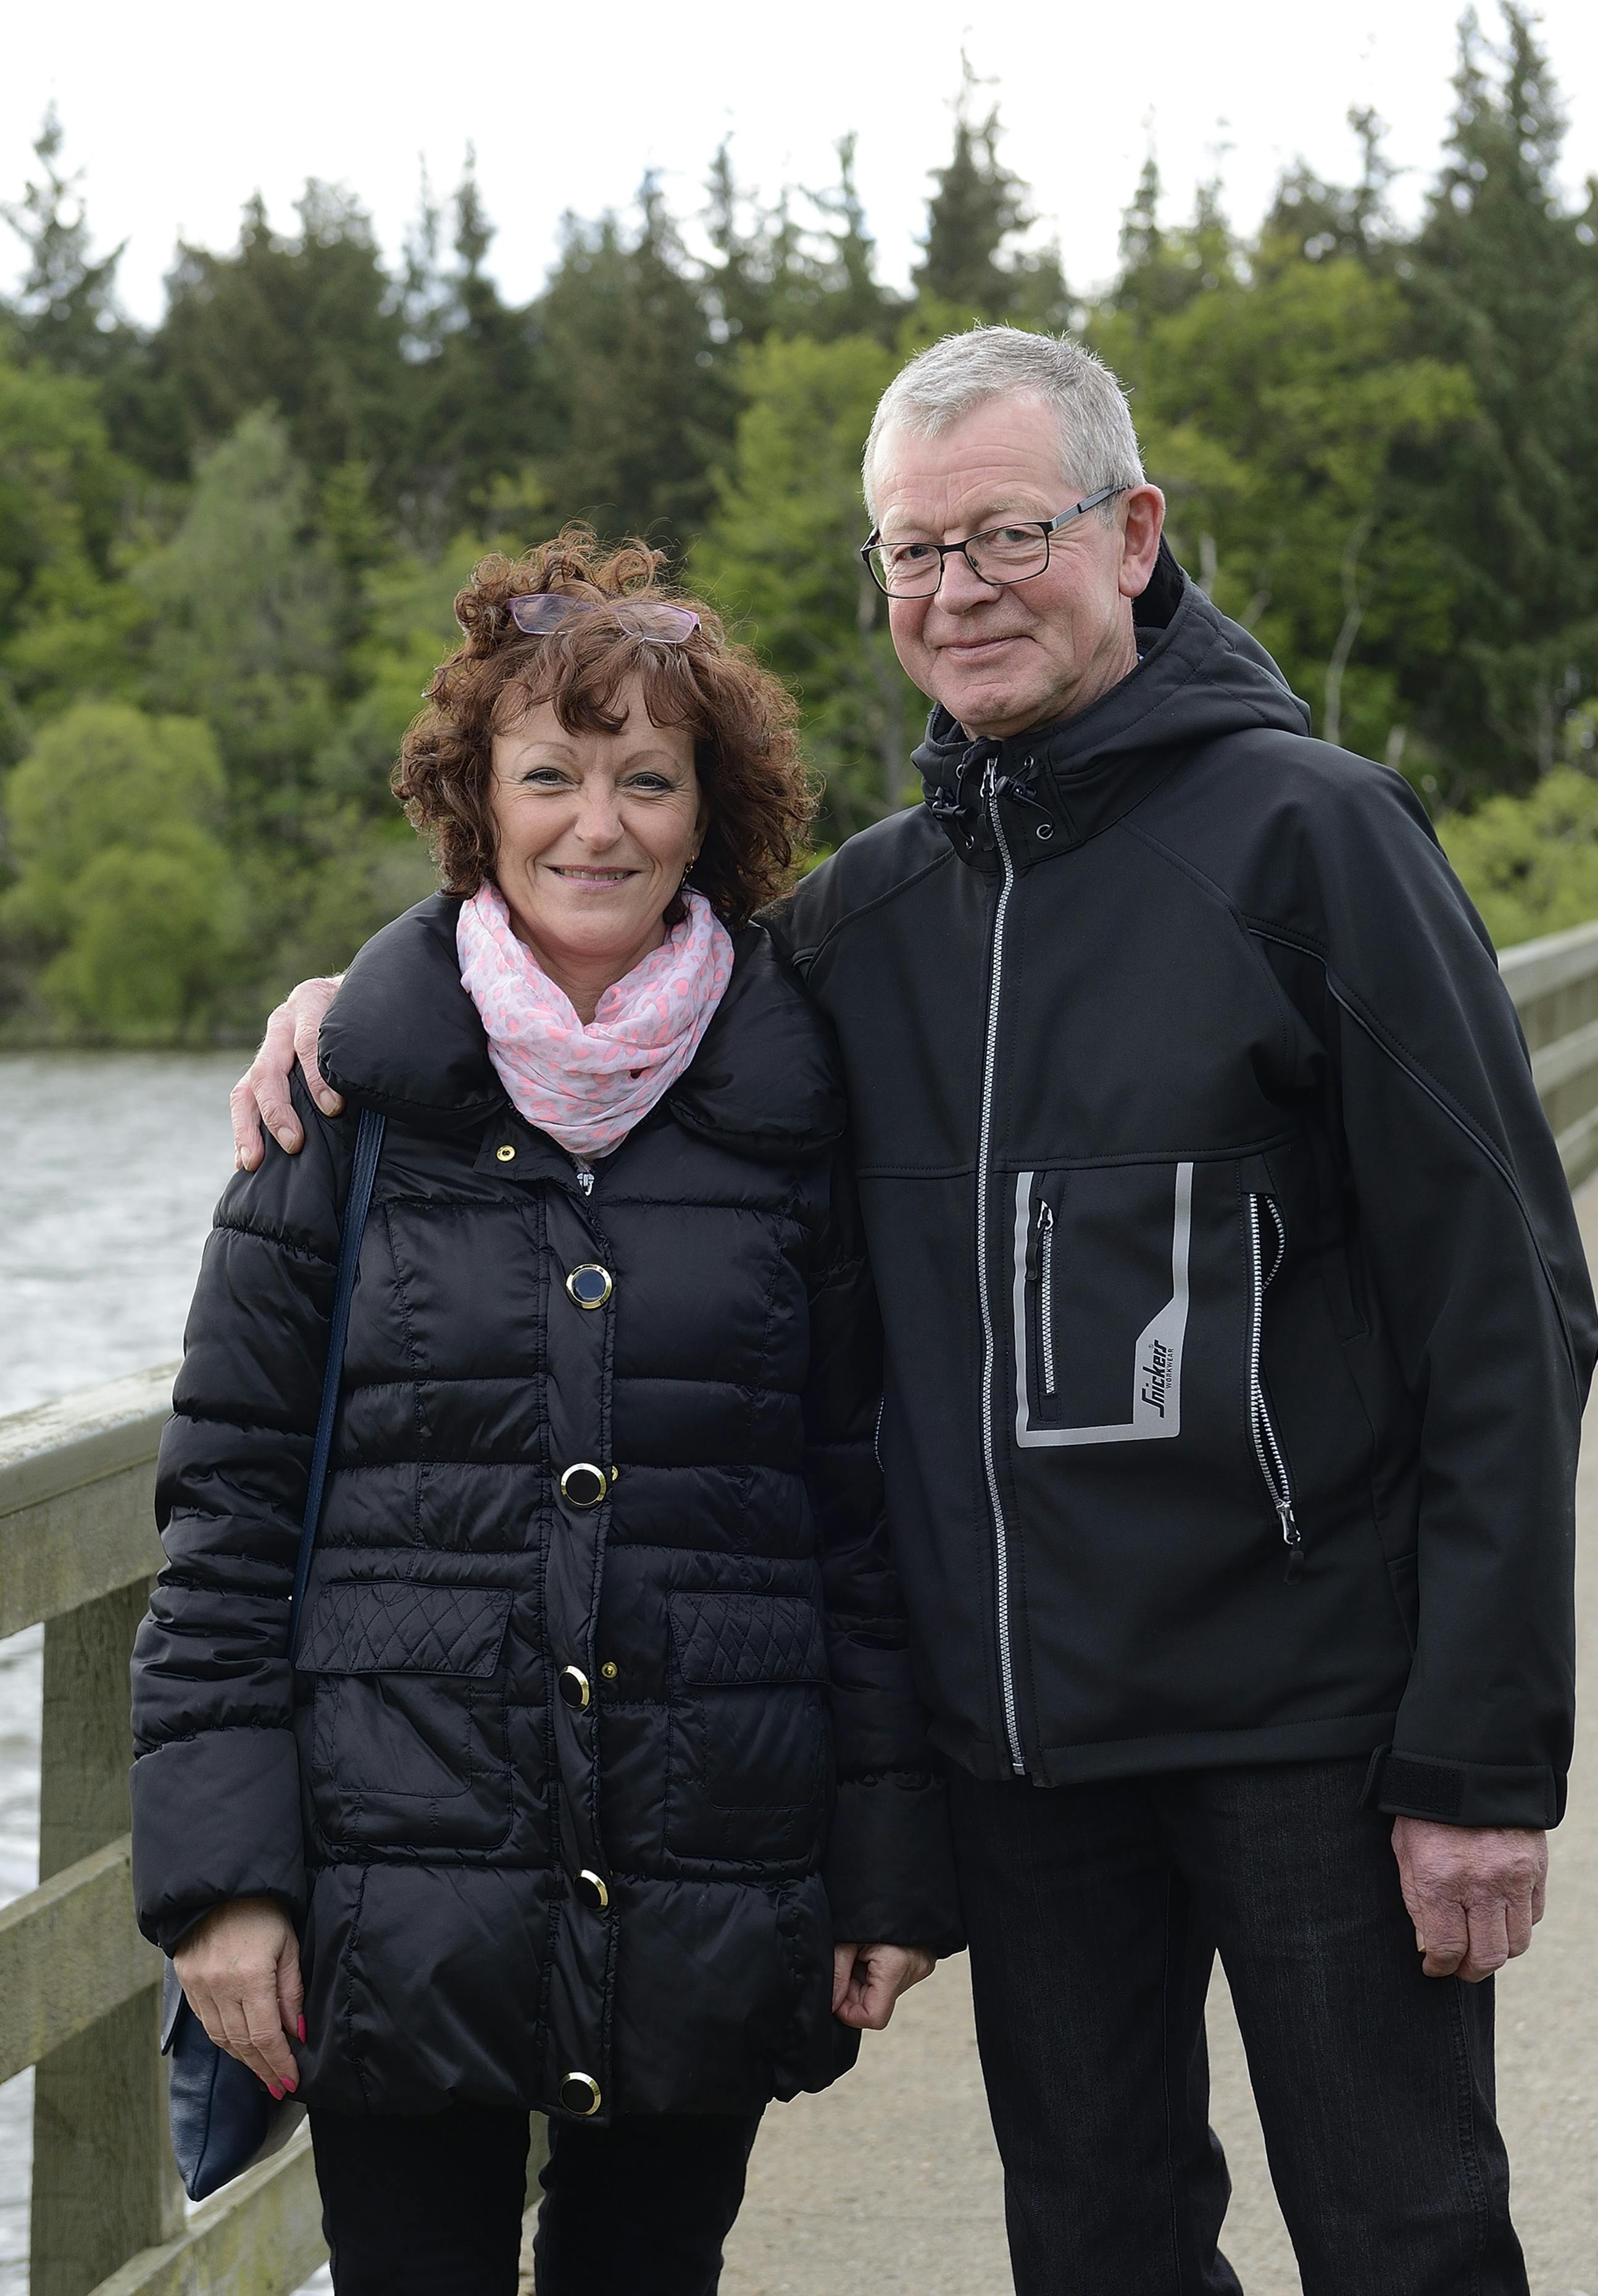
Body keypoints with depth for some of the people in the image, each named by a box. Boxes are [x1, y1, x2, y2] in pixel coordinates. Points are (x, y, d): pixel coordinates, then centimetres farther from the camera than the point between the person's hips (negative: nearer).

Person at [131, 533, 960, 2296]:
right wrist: (217, 1867, -4)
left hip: (712, 1902, 1)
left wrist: (896, 1867, 2)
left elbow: (869, 1504, 6)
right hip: (401, 1895, -1)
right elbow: (225, 1503, 2)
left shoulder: (798, 1105, 4)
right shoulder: (350, 1093, 1)